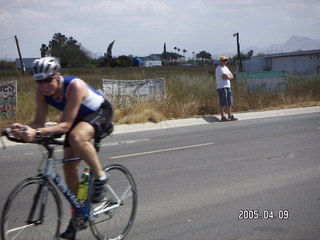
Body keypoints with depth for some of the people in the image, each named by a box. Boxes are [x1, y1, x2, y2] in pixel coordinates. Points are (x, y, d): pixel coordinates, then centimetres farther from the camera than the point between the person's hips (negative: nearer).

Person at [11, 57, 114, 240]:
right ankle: (76, 218, 17)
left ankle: (100, 177, -15)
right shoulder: (41, 91, -17)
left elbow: (66, 125, -38)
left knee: (76, 137, -39)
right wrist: (25, 129, -39)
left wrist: (37, 133, -51)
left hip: (101, 113, -7)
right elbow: (39, 122, -17)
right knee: (69, 167, 2)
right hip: (80, 118, 7)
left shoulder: (75, 86, -35)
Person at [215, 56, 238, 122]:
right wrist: (229, 76, 1)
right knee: (223, 103, -8)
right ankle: (223, 117, -6)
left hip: (228, 87, 9)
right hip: (221, 87, -9)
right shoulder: (219, 68, -8)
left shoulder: (226, 68, 20)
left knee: (229, 103, 9)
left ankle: (230, 116, 15)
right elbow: (225, 76, -19)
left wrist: (227, 76, -5)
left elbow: (231, 76, 13)